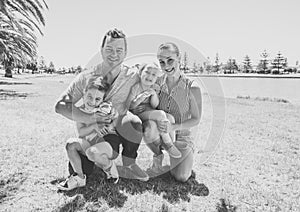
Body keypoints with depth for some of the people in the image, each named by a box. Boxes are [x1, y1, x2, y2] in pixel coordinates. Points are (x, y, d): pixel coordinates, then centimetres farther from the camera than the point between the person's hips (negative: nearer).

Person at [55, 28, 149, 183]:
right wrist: (89, 118, -24)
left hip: (118, 129, -1)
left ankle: (129, 163, -6)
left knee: (133, 124, -33)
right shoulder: (86, 77, -10)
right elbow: (60, 105, -9)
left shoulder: (132, 77, -11)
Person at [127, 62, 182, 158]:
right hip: (138, 114, -6)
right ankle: (168, 144, -16)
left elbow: (154, 105, -1)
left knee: (170, 118, -17)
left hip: (149, 112, 6)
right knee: (161, 114, -28)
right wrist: (140, 98, -28)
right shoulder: (136, 87, -13)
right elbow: (129, 106, -12)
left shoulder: (154, 88, 4)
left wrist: (154, 94, -19)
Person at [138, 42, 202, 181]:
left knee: (181, 178, -17)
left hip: (181, 136, -1)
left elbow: (196, 119, -8)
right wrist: (144, 109, -15)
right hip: (159, 133, 2)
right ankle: (158, 155, 0)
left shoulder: (192, 88, -16)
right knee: (149, 125, -34)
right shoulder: (158, 82, -7)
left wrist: (173, 127, -23)